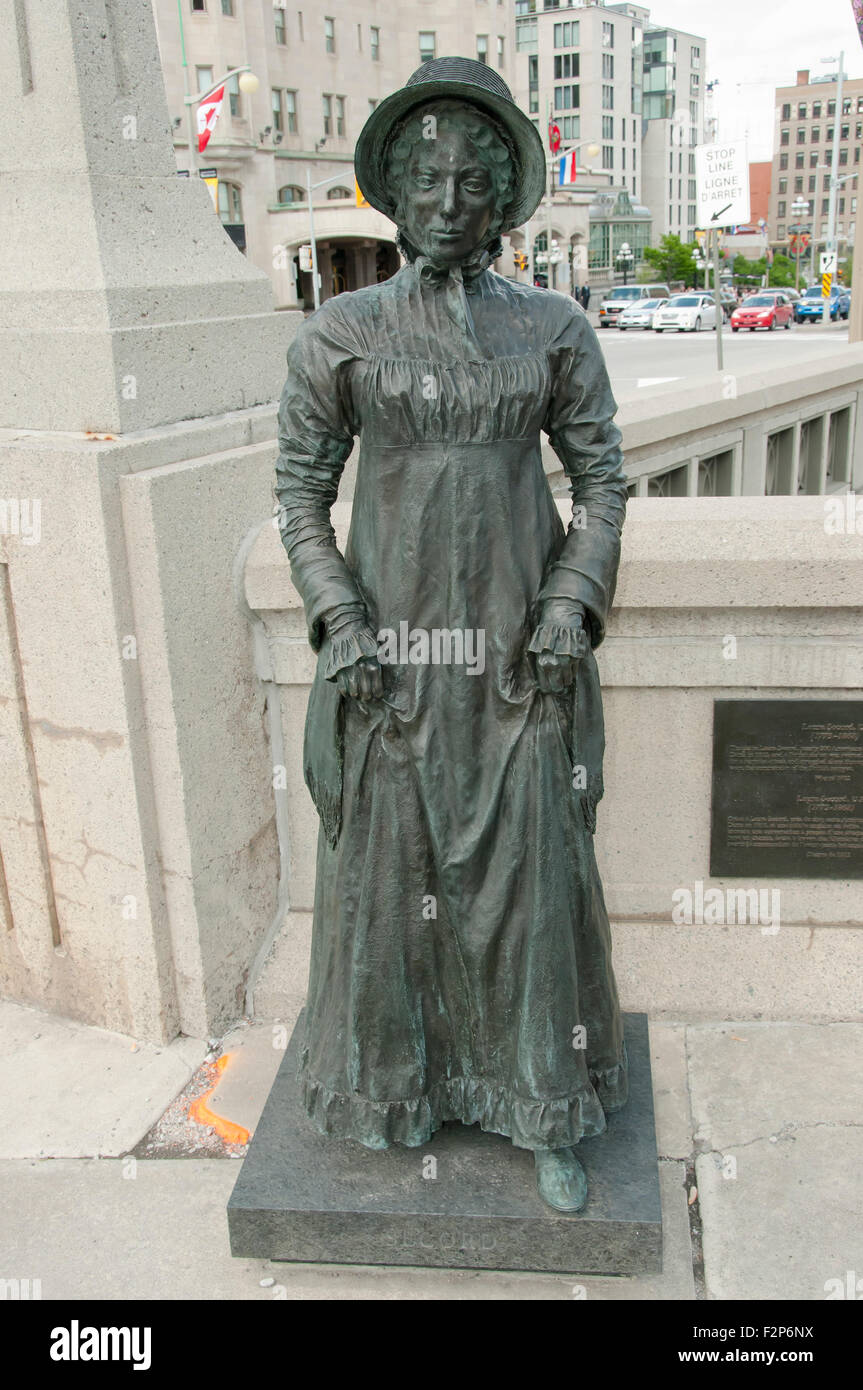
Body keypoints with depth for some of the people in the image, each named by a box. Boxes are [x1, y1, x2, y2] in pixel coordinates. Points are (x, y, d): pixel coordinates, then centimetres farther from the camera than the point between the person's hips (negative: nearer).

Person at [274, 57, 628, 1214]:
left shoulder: (554, 328, 2)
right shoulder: (341, 332, 0)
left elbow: (602, 477, 5)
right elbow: (301, 484, 3)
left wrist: (574, 608, -10)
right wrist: (335, 621, -9)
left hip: (520, 647, 1)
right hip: (390, 649, 0)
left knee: (535, 871, 6)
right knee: (390, 861, 11)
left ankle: (547, 1114, 26)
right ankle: (394, 1076, 37)